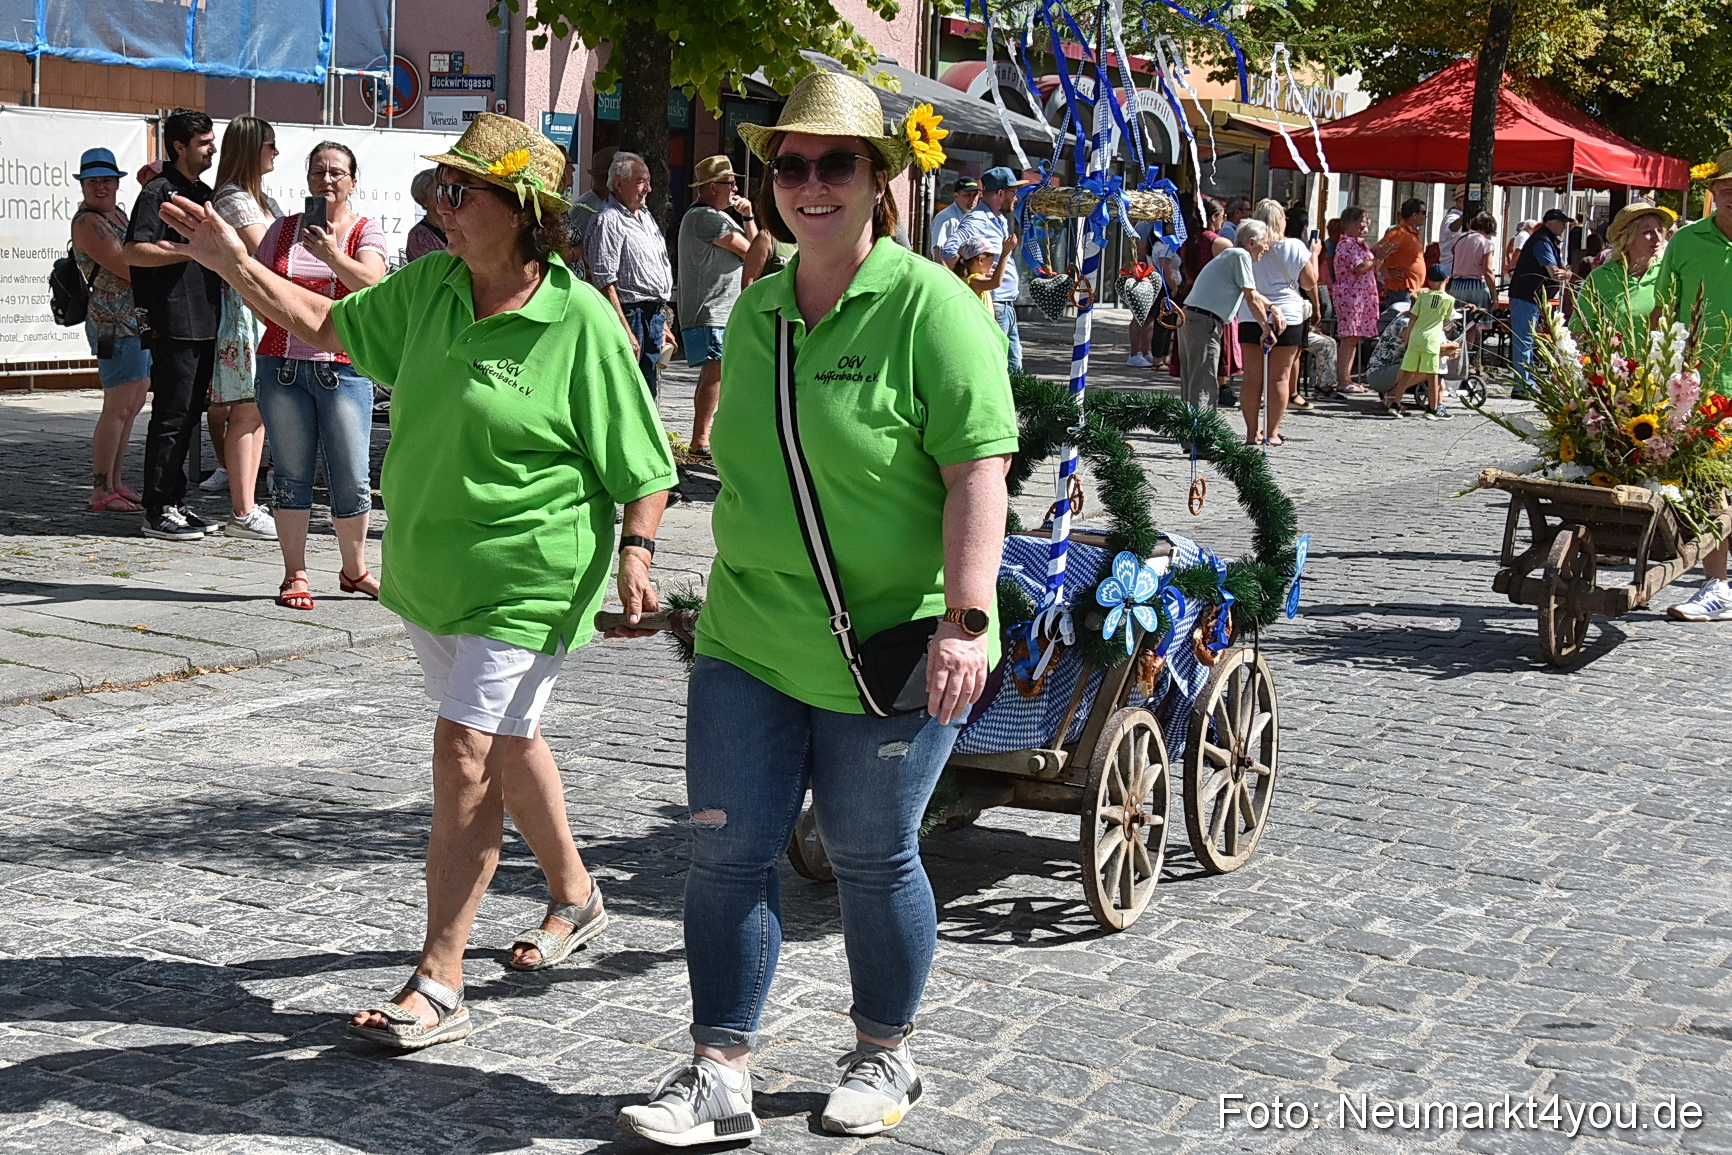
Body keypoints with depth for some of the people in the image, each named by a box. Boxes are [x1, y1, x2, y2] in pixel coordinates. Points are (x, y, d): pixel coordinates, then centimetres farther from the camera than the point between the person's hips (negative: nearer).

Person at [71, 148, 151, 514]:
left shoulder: (118, 213, 15)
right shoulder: (87, 223, -12)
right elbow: (130, 271, -19)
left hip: (139, 320, 10)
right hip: (114, 324, -10)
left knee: (132, 406, 12)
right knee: (118, 407, -10)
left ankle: (114, 484, 18)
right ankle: (101, 492, -6)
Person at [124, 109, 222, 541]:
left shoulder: (204, 193, 19)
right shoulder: (158, 192, -7)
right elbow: (135, 252, -17)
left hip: (204, 323, 8)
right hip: (174, 323, -8)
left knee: (190, 415, 11)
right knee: (171, 417, -6)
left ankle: (176, 502, 18)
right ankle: (157, 510, -2)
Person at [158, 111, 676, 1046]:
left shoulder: (580, 323, -17)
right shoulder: (430, 288, 2)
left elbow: (640, 465, -12)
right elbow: (330, 325, 16)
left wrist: (635, 561, -20)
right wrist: (234, 264, 7)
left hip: (525, 583, -7)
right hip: (428, 572, 8)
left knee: (466, 752, -12)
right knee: (507, 743, 21)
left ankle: (438, 985, -6)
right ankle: (575, 896, 43)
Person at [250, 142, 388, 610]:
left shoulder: (365, 232, 3)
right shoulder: (284, 230, 11)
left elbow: (372, 285, -15)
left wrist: (331, 255, -28)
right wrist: (281, 316, 2)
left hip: (343, 368, -2)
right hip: (283, 365, 2)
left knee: (352, 478, -1)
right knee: (292, 474, 5)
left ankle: (354, 570, 17)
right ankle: (295, 575, 13)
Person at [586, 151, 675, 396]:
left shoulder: (646, 216, 18)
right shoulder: (608, 221, -11)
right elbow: (604, 283, -18)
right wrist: (625, 331, -22)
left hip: (654, 317, 9)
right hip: (629, 315, -9)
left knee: (647, 396, 12)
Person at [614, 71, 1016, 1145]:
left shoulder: (931, 307, -11)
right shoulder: (757, 310, 10)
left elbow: (979, 470, -17)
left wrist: (966, 619, -24)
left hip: (889, 648, -6)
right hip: (750, 642, 6)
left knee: (872, 856, 8)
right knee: (728, 848, 3)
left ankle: (886, 1055, 30)